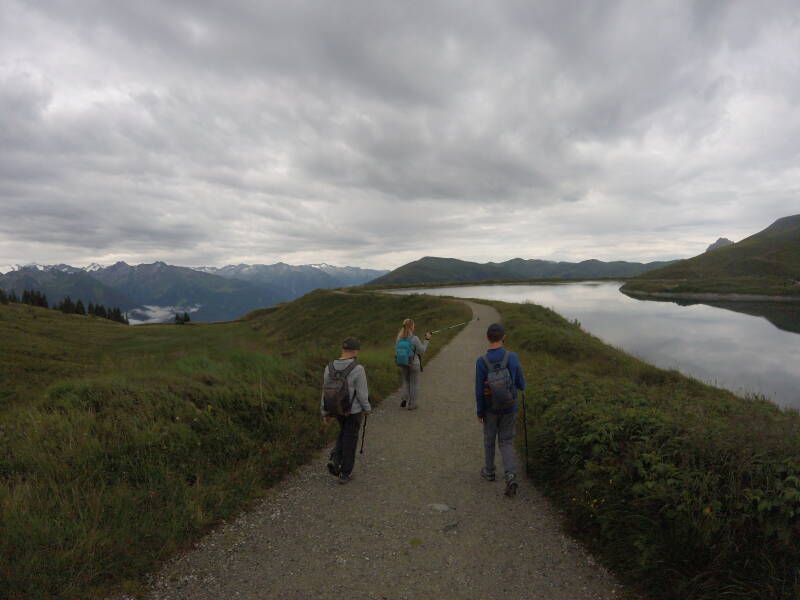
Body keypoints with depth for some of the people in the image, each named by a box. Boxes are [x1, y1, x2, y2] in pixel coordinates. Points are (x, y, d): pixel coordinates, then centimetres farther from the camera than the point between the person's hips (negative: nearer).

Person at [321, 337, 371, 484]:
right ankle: (345, 474, 22)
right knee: (350, 441, 12)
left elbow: (325, 393, -2)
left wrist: (325, 413, 9)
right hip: (353, 410, -4)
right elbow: (362, 394, -17)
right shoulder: (358, 369, -24)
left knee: (344, 432, 29)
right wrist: (367, 408, 1)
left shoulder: (330, 368, -9)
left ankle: (335, 460, 13)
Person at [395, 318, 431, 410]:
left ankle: (405, 399, 13)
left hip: (403, 363, 5)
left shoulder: (399, 337, -6)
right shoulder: (414, 338, -22)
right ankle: (411, 404, 18)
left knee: (406, 381, 25)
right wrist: (427, 340, -7)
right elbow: (422, 351, -12)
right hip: (414, 364, -5)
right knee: (414, 384, 11)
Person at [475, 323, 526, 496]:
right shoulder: (512, 358, -16)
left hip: (490, 410, -1)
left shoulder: (481, 362, -20)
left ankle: (489, 471, 36)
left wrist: (479, 412, -1)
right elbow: (521, 385, -6)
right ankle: (511, 476, -5)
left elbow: (479, 391, -14)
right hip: (509, 409, 1)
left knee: (489, 439, 20)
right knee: (506, 442, 13)